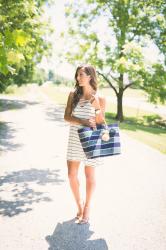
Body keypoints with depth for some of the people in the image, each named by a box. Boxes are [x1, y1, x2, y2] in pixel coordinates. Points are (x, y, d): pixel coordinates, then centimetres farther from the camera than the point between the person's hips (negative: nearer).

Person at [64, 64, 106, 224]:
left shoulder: (99, 98, -6)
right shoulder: (73, 95, 2)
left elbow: (100, 123, -2)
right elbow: (66, 116, -5)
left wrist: (96, 106, -19)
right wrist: (83, 122, -20)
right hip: (74, 140, 3)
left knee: (89, 176, 8)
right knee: (72, 175, 5)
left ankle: (87, 207, 28)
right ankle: (79, 203, 29)